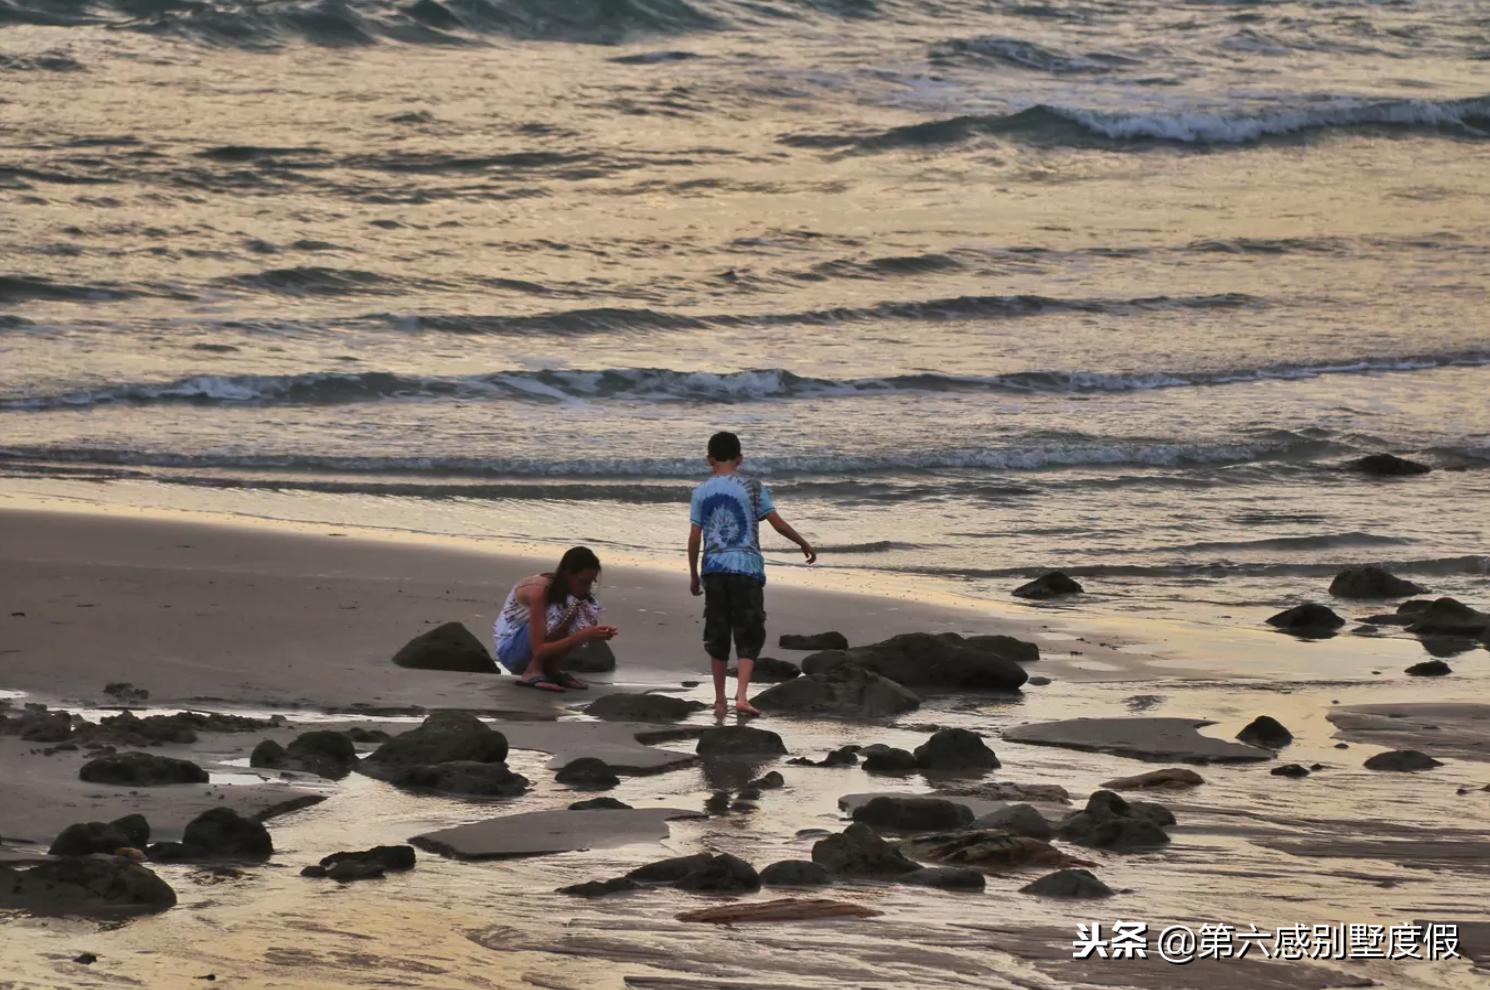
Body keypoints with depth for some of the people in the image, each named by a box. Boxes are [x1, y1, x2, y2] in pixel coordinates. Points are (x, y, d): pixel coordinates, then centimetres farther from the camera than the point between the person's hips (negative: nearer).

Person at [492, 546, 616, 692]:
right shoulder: (539, 591, -29)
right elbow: (538, 650, -33)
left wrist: (597, 633, -18)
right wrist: (584, 636, -39)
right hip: (510, 650, -8)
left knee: (589, 608, -11)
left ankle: (550, 670, -6)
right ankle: (532, 674, -22)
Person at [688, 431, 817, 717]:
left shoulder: (701, 493, 4)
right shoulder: (752, 488, 0)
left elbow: (695, 536, 2)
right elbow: (777, 523, -2)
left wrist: (693, 575, 11)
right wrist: (804, 544, 11)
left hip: (714, 569, 2)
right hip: (747, 567, -2)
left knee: (717, 636, 11)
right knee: (748, 637, 2)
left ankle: (720, 701, 16)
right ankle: (741, 696, -15)